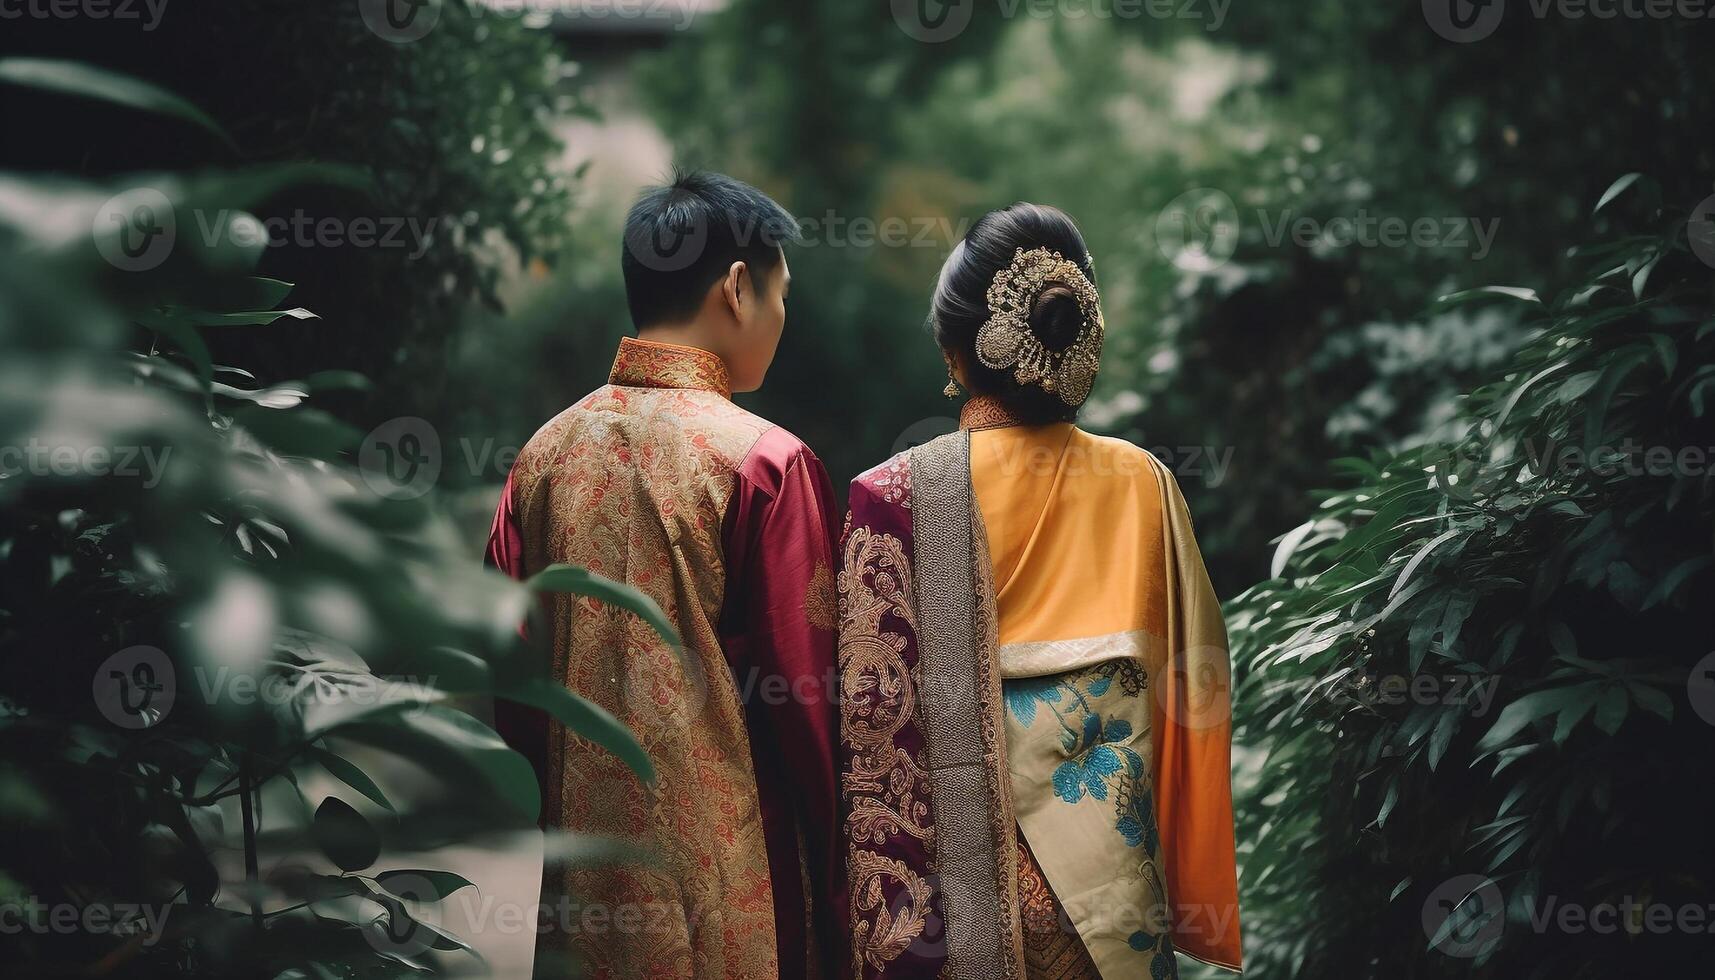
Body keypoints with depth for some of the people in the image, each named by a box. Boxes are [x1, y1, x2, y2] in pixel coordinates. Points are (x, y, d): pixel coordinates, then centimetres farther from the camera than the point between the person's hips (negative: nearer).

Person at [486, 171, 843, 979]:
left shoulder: (545, 453, 3)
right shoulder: (764, 459, -13)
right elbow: (807, 693, -10)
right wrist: (837, 881, 1)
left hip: (585, 857, 5)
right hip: (724, 874, -5)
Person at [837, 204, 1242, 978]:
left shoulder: (894, 499, -12)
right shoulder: (1144, 484, -2)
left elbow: (876, 722, -13)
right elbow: (1192, 693, 3)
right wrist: (1192, 900, 13)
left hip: (971, 869, -3)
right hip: (1116, 877, 3)